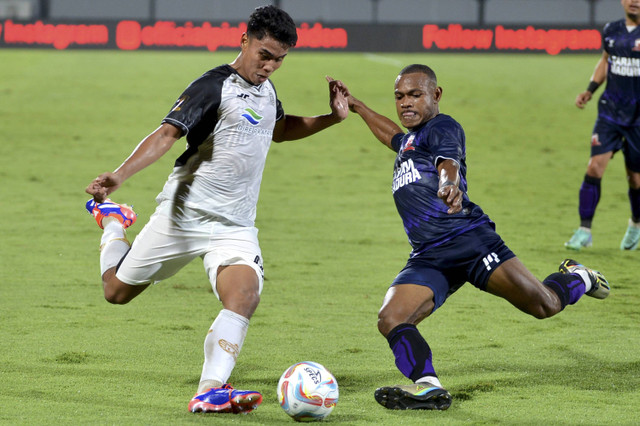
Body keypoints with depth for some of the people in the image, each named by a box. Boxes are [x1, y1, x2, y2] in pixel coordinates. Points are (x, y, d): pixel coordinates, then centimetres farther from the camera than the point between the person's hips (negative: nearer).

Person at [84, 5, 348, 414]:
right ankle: (113, 221, 42)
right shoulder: (214, 87, -13)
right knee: (117, 290, 11)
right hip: (183, 214, -5)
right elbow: (167, 133, -24)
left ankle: (210, 392, -32)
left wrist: (332, 118, 21)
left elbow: (280, 128, 35)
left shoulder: (266, 90, 12)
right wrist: (118, 176, -37)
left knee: (245, 295, -25)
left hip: (236, 227, 5)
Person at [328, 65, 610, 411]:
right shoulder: (410, 140, 26)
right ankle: (427, 386, -34)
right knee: (391, 320, -20)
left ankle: (576, 278, 28)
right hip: (427, 259, 7)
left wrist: (449, 185, -46)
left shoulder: (443, 128, 1)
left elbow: (449, 165, -22)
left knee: (545, 305, -6)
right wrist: (356, 107, 56)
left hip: (469, 239, -7)